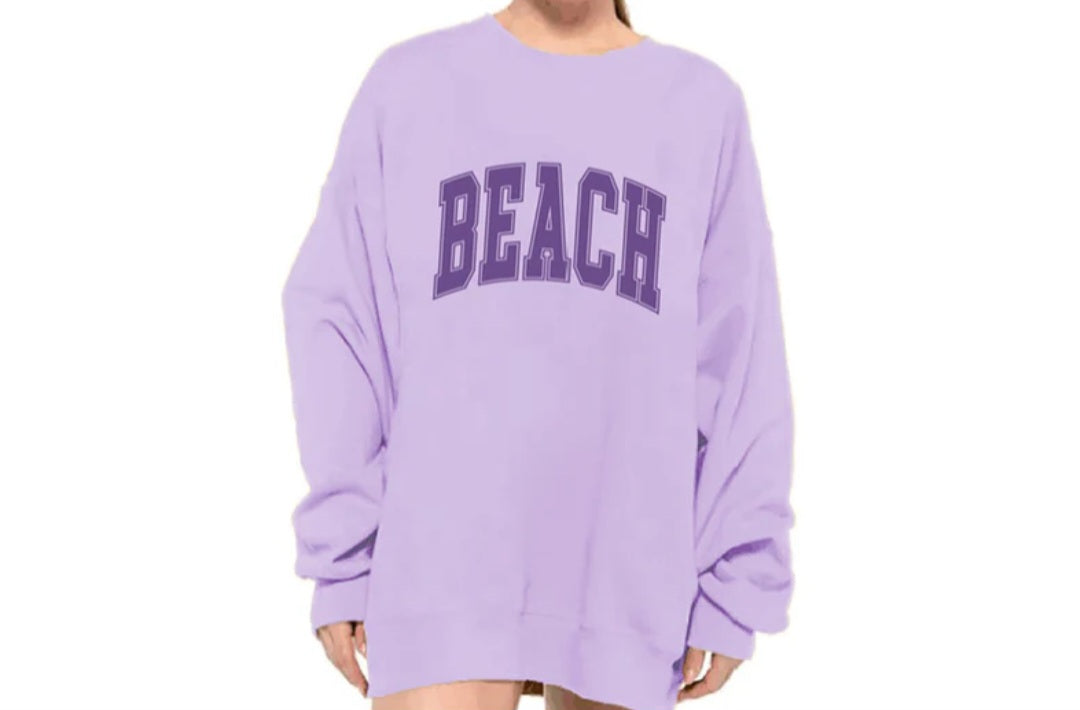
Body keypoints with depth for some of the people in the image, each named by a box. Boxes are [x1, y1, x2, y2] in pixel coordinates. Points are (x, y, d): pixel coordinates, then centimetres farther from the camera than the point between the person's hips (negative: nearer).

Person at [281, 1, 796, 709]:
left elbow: (741, 358, 4)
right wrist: (342, 557, -2)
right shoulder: (405, 86, 5)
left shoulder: (704, 106, 7)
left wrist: (734, 581, 0)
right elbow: (342, 323, 2)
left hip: (622, 570, 2)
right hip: (446, 556, -1)